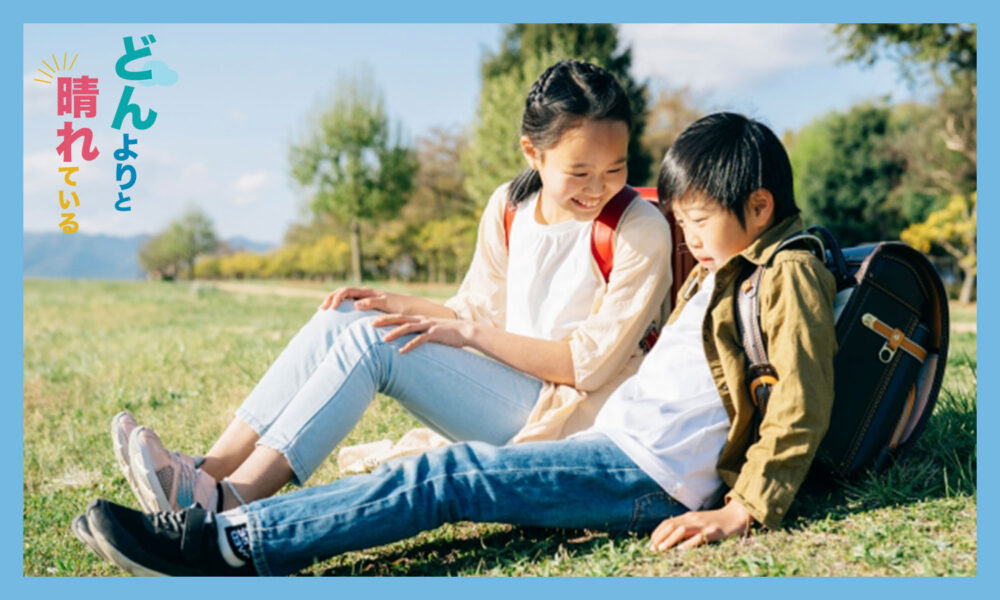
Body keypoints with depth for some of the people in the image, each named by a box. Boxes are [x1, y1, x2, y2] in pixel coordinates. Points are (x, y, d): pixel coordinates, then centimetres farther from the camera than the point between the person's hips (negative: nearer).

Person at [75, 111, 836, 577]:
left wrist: (745, 509, -19)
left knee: (451, 476, -22)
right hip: (618, 446, 9)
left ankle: (228, 544, -26)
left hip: (649, 474, -9)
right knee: (453, 473, -4)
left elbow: (802, 403, -14)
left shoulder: (789, 272, -5)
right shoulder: (720, 271, 23)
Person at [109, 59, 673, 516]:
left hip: (564, 421, -7)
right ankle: (208, 473, -17)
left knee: (375, 340, -24)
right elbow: (479, 309, 13)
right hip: (511, 394, 7)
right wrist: (401, 305, -5)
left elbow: (591, 364, -16)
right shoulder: (509, 208, 6)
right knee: (342, 320, -9)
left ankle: (226, 504, -28)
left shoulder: (642, 231, -13)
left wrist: (472, 333, -18)